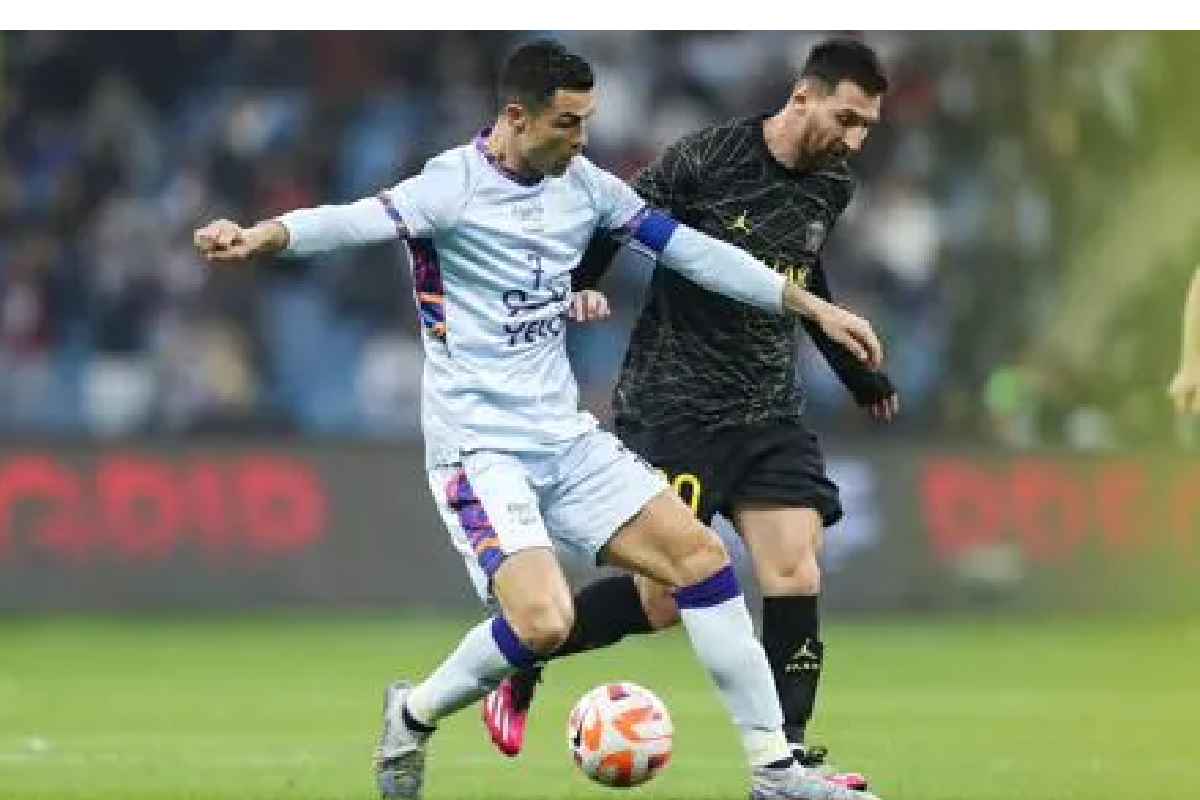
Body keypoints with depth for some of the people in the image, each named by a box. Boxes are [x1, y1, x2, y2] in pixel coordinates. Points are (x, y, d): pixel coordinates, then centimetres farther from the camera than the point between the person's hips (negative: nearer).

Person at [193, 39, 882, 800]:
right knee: (542, 623, -23)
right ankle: (414, 715, 6)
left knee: (700, 554, -2)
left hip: (565, 437, 7)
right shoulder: (452, 187, -15)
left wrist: (812, 306, 14)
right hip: (479, 447, -7)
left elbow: (691, 250, 13)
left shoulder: (583, 185, 5)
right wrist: (258, 237, -52)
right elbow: (350, 222, -32)